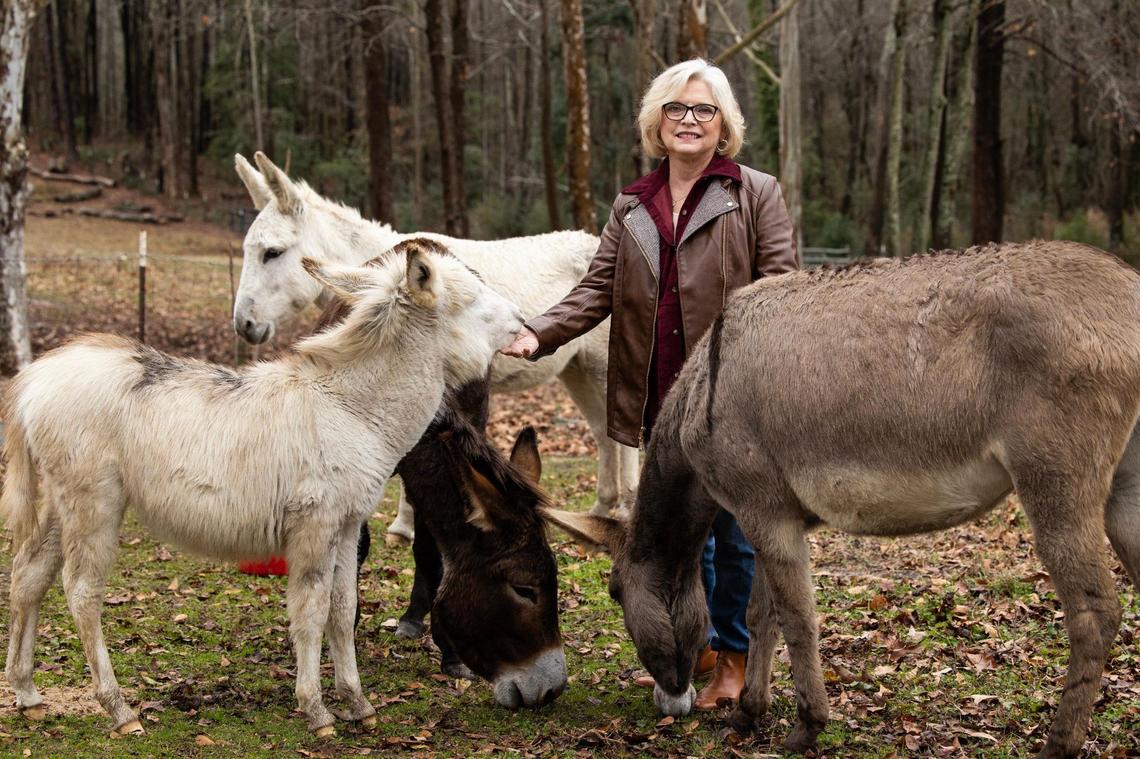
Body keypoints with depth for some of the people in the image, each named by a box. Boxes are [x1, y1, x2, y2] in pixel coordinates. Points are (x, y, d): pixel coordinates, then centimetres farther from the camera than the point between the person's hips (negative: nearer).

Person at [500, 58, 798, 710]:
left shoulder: (757, 194, 0)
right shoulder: (632, 208, 13)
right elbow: (598, 290, 8)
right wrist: (539, 333, -8)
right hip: (663, 398, 5)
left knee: (733, 532, 3)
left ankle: (735, 657, 17)